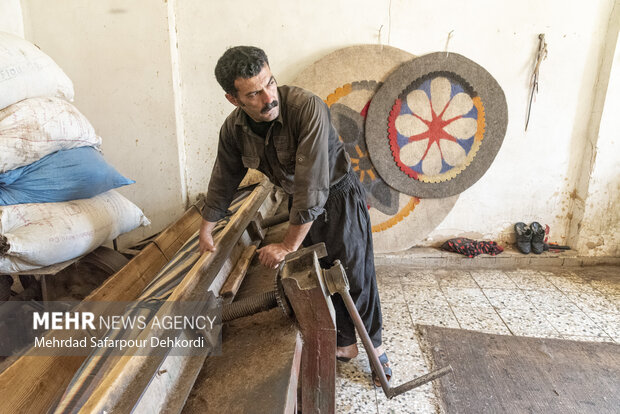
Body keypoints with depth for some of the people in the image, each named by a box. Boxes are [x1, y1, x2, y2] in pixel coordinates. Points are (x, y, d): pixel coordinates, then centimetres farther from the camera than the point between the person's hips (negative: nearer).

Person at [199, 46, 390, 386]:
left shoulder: (307, 107, -32)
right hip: (298, 202, 5)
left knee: (355, 275, 4)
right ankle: (345, 343, 32)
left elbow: (312, 183, -34)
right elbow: (223, 180, 4)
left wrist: (289, 245, -28)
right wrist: (205, 231, 11)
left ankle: (373, 343, 28)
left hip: (339, 195, -5)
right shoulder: (234, 129, -12)